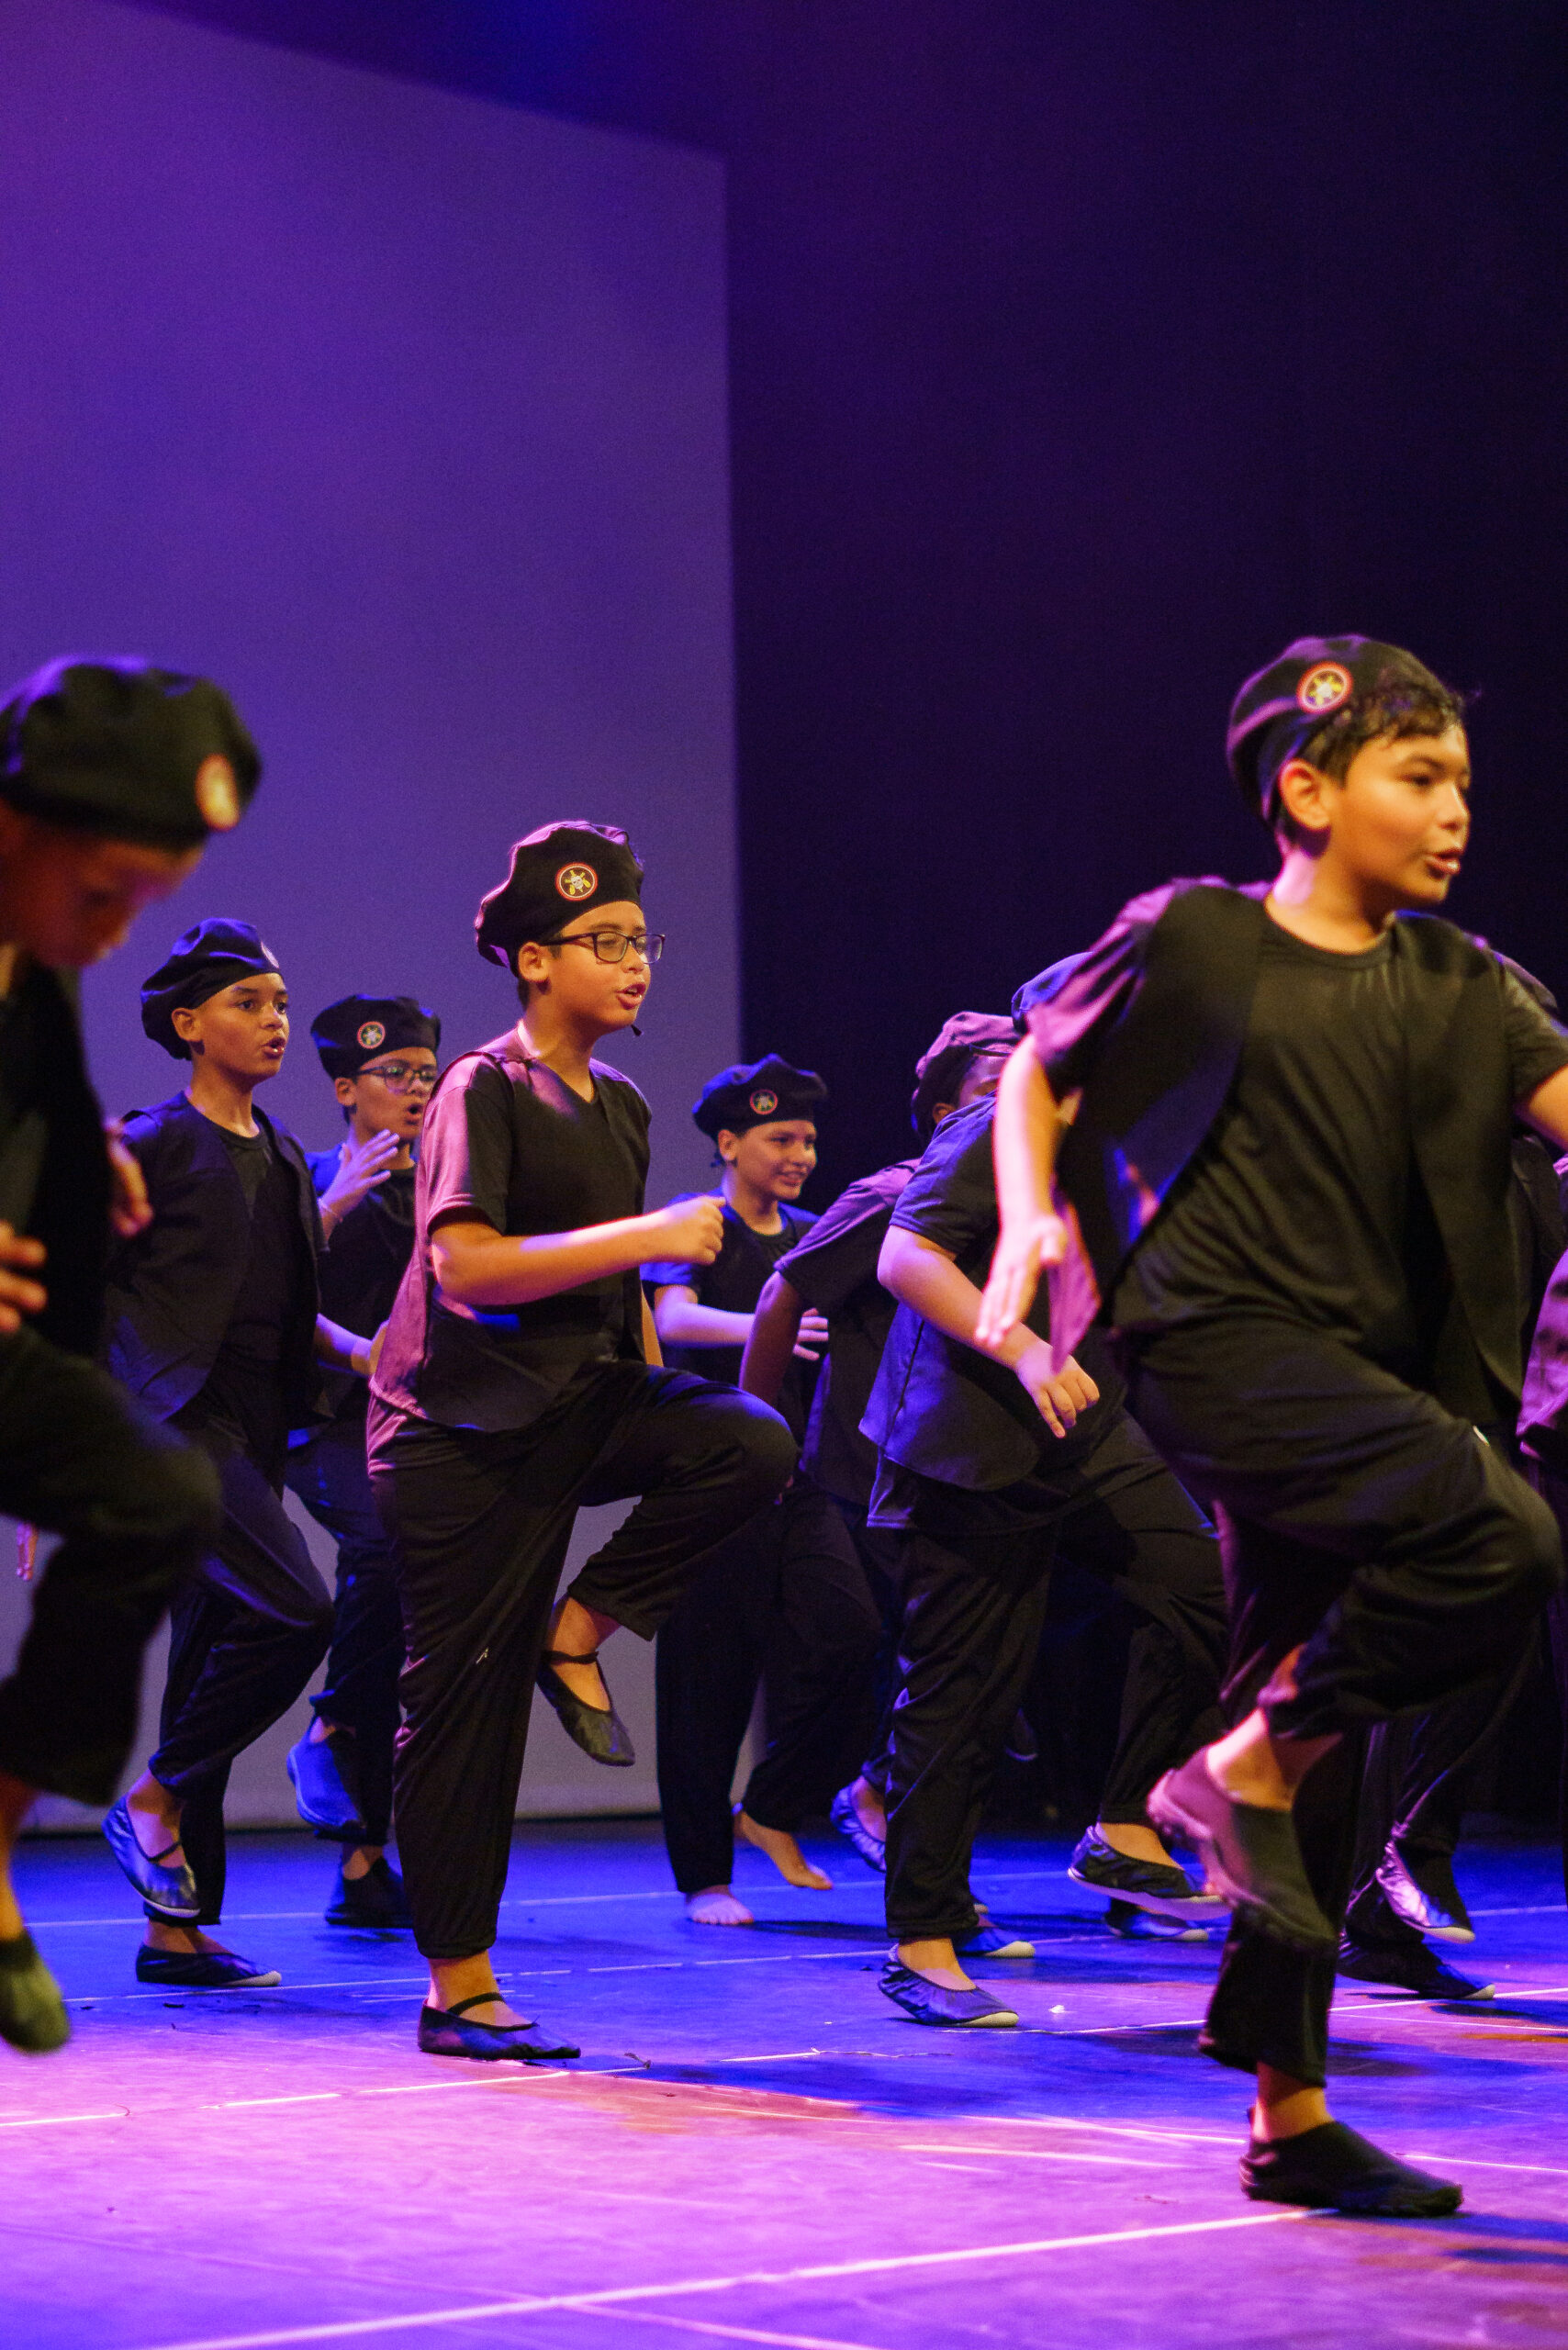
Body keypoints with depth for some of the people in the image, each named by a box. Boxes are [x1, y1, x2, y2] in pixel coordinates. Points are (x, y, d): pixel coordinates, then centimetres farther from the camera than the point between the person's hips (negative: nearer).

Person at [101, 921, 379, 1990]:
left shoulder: (283, 1158, 16)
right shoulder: (154, 1147, -6)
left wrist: (356, 1350, 8)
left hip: (255, 1433, 7)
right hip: (180, 1417, -7)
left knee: (214, 1652, 7)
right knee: (295, 1609, -23)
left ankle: (178, 1928, 12)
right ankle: (154, 1797, -5)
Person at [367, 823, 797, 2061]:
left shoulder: (622, 1107, 13)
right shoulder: (485, 1089, -10)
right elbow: (463, 1264, -23)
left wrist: (650, 1384, 18)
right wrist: (651, 1235, -23)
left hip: (584, 1402, 7)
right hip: (469, 1425, -6)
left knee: (752, 1442, -23)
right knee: (469, 1698, -4)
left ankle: (580, 1632, -4)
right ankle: (459, 1988, 6)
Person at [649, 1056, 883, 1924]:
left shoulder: (811, 1236, 16)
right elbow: (674, 1319, -21)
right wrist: (760, 1325, -39)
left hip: (796, 1480, 5)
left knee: (847, 1632, -12)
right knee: (710, 1673, -2)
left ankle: (773, 1810, 10)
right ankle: (703, 1875, 10)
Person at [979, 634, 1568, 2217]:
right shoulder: (1192, 937, 0)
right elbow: (1039, 1073, 12)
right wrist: (1029, 1222, -4)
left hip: (1359, 1373, 5)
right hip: (1219, 1343, -5)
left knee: (1312, 1757, 8)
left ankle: (1289, 2115, 18)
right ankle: (1244, 1766, -9)